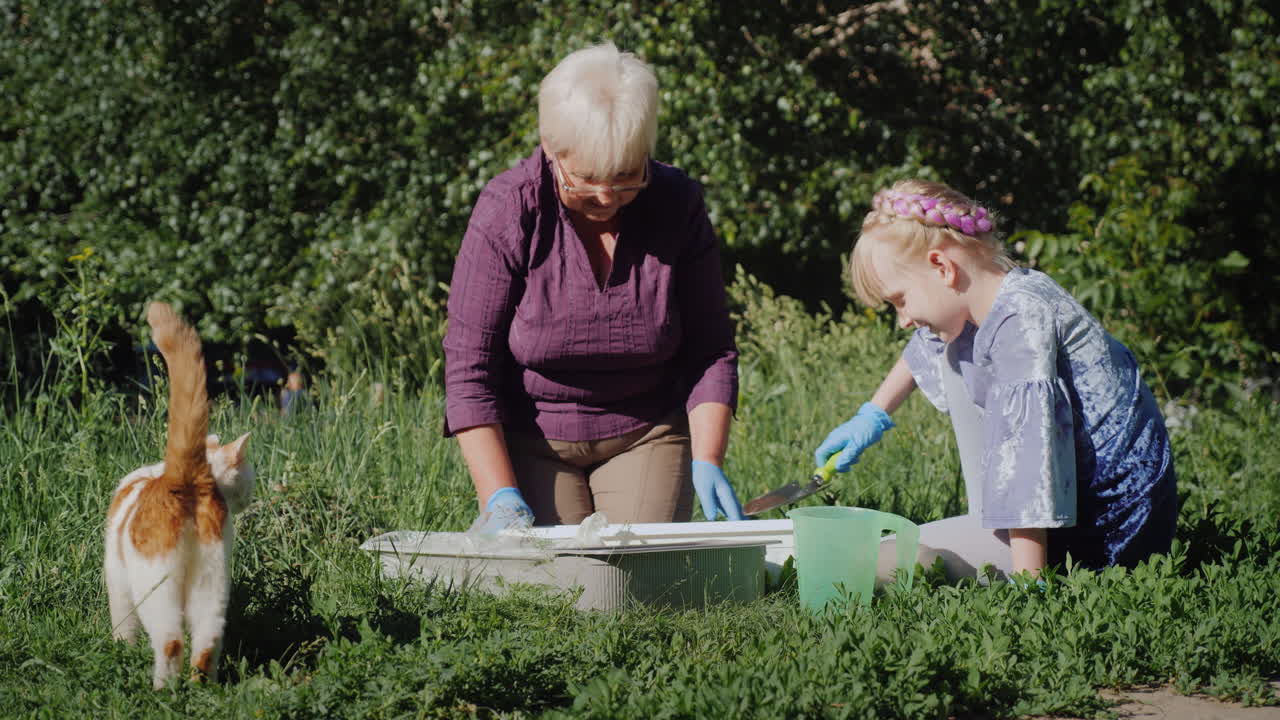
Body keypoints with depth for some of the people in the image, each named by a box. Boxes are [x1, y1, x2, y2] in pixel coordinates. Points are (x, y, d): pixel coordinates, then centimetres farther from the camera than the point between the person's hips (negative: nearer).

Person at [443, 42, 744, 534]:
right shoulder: (507, 212, -17)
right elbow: (468, 367, -15)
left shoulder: (678, 205, -10)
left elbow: (710, 351, -3)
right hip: (531, 440, -2)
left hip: (647, 434, 2)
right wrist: (500, 497, -23)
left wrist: (706, 463, -16)